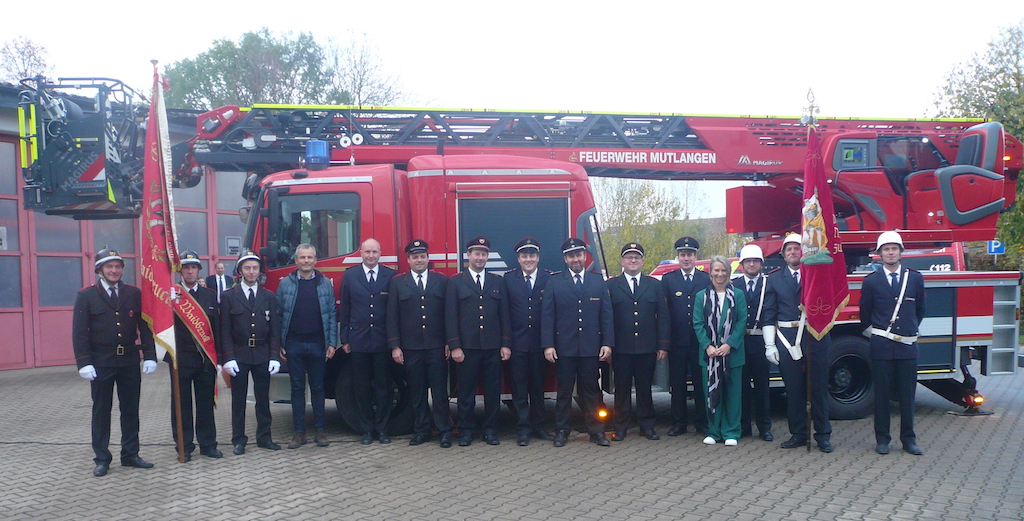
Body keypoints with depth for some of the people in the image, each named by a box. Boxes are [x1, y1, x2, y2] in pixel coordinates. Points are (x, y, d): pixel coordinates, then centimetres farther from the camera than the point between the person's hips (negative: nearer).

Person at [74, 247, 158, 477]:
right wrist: (84, 363, -12)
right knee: (101, 411, 7)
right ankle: (102, 459, 17)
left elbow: (145, 326, 4)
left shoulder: (134, 294, 5)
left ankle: (130, 454, 19)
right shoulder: (87, 296, 0)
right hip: (101, 363, -2)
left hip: (129, 362, 2)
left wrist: (150, 356, -4)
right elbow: (79, 332, -4)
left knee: (130, 410, 8)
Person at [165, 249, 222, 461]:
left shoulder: (210, 296, 7)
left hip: (206, 358, 2)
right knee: (181, 404, 5)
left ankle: (208, 444, 19)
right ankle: (185, 446, 16)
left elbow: (217, 329, 7)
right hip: (180, 359, -2)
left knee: (206, 403, 9)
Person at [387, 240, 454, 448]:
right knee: (416, 392, 7)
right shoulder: (397, 282, 7)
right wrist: (394, 346, -2)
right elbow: (392, 317, 5)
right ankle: (421, 430, 18)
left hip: (437, 347, -1)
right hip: (410, 347, 1)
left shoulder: (442, 281, 7)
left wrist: (449, 343, -1)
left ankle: (444, 431, 9)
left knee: (440, 391, 1)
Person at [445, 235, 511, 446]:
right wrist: (454, 347, -8)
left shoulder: (497, 282, 12)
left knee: (493, 391, 5)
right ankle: (466, 430, 16)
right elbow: (450, 318, -1)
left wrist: (505, 344, 2)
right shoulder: (455, 282, 5)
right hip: (466, 348, -2)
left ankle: (490, 429, 17)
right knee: (466, 391, 4)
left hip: (493, 348, 2)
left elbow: (504, 315, 9)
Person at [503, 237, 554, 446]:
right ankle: (523, 429, 11)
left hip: (540, 342, 1)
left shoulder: (549, 278, 2)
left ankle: (538, 426, 22)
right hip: (517, 342, 0)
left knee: (538, 387, 11)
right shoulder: (508, 278, 3)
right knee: (519, 388, 3)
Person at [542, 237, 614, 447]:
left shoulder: (598, 281, 8)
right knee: (564, 390, 6)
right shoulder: (554, 282, 3)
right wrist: (548, 345, -9)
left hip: (591, 348, 1)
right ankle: (561, 431, 16)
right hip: (564, 348, -1)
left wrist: (607, 343, -2)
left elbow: (606, 314, 6)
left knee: (591, 390, 8)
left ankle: (596, 430, 17)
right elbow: (547, 315, -1)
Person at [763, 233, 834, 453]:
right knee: (794, 389, 7)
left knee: (819, 387, 4)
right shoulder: (774, 278, 9)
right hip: (787, 339, 1)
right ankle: (798, 433, 18)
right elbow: (769, 313, 5)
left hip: (816, 338, -1)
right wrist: (770, 344, -1)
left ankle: (823, 435, 15)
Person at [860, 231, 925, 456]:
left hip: (908, 345, 1)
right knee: (882, 394, 4)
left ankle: (908, 439, 18)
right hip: (881, 346, -1)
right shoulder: (871, 281, 1)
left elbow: (920, 309, 18)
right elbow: (865, 313, 10)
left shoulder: (915, 278, 6)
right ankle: (882, 439, 12)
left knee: (907, 394, 7)